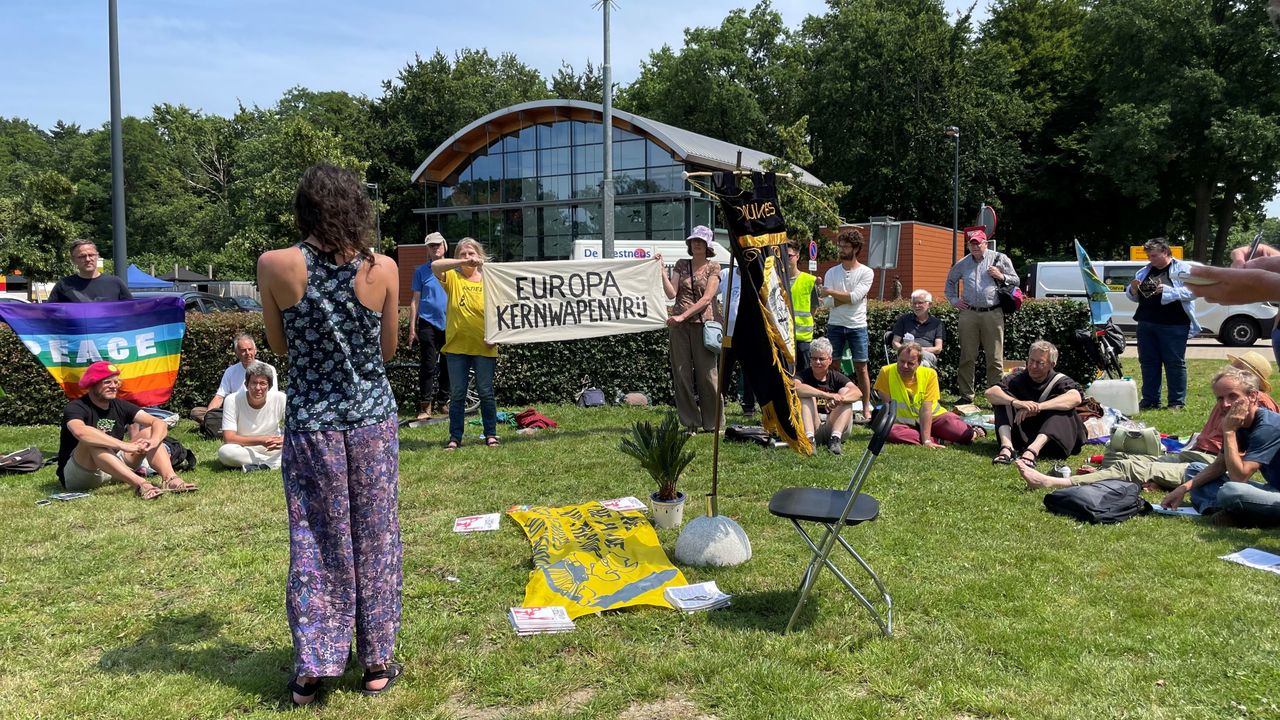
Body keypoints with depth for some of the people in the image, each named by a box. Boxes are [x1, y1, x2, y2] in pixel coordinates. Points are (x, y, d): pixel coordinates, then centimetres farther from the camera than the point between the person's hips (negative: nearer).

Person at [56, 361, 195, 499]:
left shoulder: (120, 406, 3)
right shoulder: (75, 408, -14)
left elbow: (158, 423, -7)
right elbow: (80, 432, -39)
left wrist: (154, 441, -31)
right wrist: (125, 446, -43)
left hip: (114, 469, 6)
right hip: (76, 476, -6)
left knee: (148, 431, -7)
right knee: (92, 441, -33)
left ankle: (170, 478, -33)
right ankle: (140, 484, -50)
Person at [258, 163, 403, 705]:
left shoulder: (275, 266, -9)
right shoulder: (383, 268, -7)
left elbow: (280, 345, 3)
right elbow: (389, 347, 4)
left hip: (311, 420, -1)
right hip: (372, 416, 1)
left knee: (316, 542, 10)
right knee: (375, 537, 11)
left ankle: (311, 668, 15)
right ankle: (377, 662, 20)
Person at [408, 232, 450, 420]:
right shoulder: (421, 271, 3)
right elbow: (415, 300, 3)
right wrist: (412, 328, -1)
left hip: (449, 324, 2)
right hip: (428, 322, -2)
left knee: (447, 365, 7)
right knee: (428, 366, -6)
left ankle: (442, 401, 21)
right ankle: (425, 406, -4)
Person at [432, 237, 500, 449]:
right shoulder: (453, 278, 2)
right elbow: (435, 266, -18)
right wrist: (464, 263, -28)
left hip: (484, 347, -1)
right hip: (457, 346, 1)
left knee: (486, 392, 6)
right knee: (457, 394, 7)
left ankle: (491, 434, 18)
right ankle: (455, 437, 15)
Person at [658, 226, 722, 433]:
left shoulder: (713, 267, 4)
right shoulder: (681, 265, 12)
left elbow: (707, 298, -7)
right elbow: (672, 294, 1)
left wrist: (683, 315, -14)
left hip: (703, 323, -3)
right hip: (679, 324, 3)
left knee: (707, 373, -3)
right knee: (682, 372, 1)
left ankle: (712, 423, 7)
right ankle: (690, 422, 9)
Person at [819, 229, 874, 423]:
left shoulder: (866, 272, -1)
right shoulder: (832, 272, 6)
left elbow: (854, 297, -15)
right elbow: (827, 302, -5)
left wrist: (830, 292, -11)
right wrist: (849, 297, -13)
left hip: (857, 326, -2)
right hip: (835, 325, 2)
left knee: (861, 368, 1)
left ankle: (866, 409, 6)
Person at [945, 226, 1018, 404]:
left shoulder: (999, 258, 6)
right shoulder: (963, 263, 14)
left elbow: (1015, 280, 12)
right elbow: (950, 281, 31)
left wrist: (1001, 276, -7)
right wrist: (953, 300, 19)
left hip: (992, 314, -2)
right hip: (968, 314, 2)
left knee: (995, 358, -1)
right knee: (967, 357, 3)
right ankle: (966, 395, 10)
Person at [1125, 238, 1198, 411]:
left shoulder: (1183, 269, 1)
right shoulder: (1144, 271, 16)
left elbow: (1193, 291, -11)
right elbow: (1133, 297, 22)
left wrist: (1169, 290, -20)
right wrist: (1133, 289, -1)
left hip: (1173, 325, -6)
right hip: (1146, 324, 6)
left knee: (1175, 363, -1)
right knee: (1148, 363, 8)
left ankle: (1177, 402, 5)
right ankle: (1150, 401, 16)